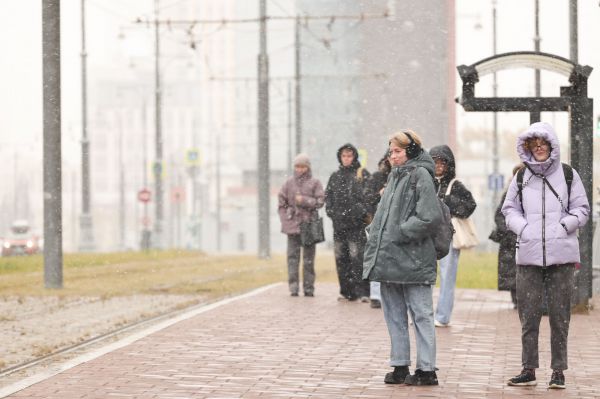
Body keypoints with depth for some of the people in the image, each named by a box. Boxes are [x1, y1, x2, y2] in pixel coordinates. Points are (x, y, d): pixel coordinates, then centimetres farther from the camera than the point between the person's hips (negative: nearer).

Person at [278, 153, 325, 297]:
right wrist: (285, 220, 0)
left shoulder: (314, 183, 3)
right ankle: (294, 287, -1)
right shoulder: (289, 183, 7)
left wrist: (304, 200, -14)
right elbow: (282, 203, 8)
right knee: (293, 256, -2)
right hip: (292, 225, 1)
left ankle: (309, 288, 8)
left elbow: (320, 201, -4)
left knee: (309, 257, 3)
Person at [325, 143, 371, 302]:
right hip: (339, 223, 5)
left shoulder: (362, 174, 3)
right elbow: (328, 195, 19)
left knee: (357, 257, -11)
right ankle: (346, 291, 11)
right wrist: (331, 211, 4)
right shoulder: (335, 176, 18)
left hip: (356, 223, -5)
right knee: (341, 258, 5)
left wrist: (362, 212, -13)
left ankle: (362, 291, -10)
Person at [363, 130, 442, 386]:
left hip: (412, 259, -8)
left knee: (421, 315, -2)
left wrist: (401, 233, -14)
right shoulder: (395, 176, 17)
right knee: (394, 315, 12)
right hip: (388, 259, 9)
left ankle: (426, 369, 1)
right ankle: (400, 366, 18)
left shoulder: (420, 175, -8)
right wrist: (375, 235, 8)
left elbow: (430, 217, -17)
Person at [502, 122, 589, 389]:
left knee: (560, 315, 1)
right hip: (528, 255, 2)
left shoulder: (568, 175, 5)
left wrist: (563, 226, -9)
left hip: (561, 255, -1)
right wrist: (523, 227, -3)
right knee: (528, 314, 2)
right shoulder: (521, 177, 9)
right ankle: (529, 369, 10)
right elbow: (509, 209, 14)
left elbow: (581, 210, 6)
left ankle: (558, 370, 8)